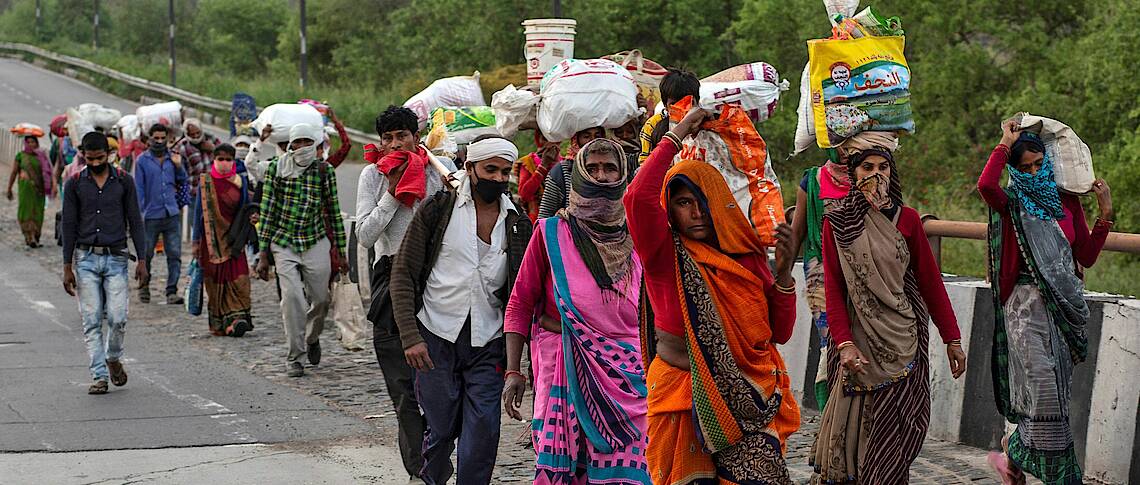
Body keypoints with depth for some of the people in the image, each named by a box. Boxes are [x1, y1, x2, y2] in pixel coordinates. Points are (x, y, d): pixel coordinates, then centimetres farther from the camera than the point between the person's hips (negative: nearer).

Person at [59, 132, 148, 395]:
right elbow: (68, 225, 4)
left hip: (116, 258, 0)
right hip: (86, 258, 0)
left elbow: (135, 221, 5)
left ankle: (113, 359, 20)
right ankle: (99, 377, 2)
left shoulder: (123, 181, 3)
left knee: (118, 319, -8)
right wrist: (67, 267, 0)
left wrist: (142, 260, -2)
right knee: (92, 321, -2)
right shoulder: (74, 184, 3)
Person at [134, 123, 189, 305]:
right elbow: (138, 188, -1)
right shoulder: (142, 160, 1)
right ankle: (144, 287, 26)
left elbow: (184, 183, 15)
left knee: (174, 255, -4)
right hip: (151, 215, -2)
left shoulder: (173, 158, 11)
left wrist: (179, 166, -2)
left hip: (172, 215, 2)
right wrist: (140, 213, -8)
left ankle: (172, 291, -2)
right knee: (146, 254, 7)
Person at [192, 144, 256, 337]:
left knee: (238, 278, -12)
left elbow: (246, 207, 13)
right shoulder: (205, 181, 3)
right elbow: (199, 211, 5)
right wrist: (196, 241, 3)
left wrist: (252, 217, -10)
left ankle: (236, 317, -15)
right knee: (214, 279, 1)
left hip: (233, 237, 1)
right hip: (212, 238, -1)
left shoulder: (240, 181, 7)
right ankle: (217, 323, 8)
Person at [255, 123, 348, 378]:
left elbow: (333, 212, 7)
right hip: (284, 244, -1)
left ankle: (312, 338, 37)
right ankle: (294, 357, -2)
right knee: (292, 298, -13)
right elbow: (267, 212, 0)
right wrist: (263, 254, -3)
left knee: (320, 299, 6)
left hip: (316, 243, 1)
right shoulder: (276, 169, -2)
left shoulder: (325, 171, 1)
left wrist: (340, 251, 8)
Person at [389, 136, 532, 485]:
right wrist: (410, 336, -10)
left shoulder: (517, 224, 6)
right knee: (442, 430, 7)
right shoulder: (438, 210, -1)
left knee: (482, 435, -6)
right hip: (436, 340, -1)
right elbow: (403, 275, -1)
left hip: (488, 346, 2)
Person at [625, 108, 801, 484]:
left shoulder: (747, 255, 8)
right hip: (684, 396, -2)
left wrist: (783, 271, -6)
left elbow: (780, 333, 8)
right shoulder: (666, 256, -3)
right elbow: (638, 197, -23)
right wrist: (677, 135, -13)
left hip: (744, 395, 2)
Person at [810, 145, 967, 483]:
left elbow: (931, 282, 7)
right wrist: (844, 342, -14)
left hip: (903, 341, 1)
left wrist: (952, 339, 4)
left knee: (890, 442, -2)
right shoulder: (837, 223, 2)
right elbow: (833, 289, -2)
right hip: (860, 344, -1)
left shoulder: (906, 219, 5)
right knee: (852, 438, 1)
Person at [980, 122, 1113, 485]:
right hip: (1027, 305, -5)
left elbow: (1086, 257, 7)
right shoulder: (1012, 203, -2)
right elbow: (985, 185, -27)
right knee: (1044, 390, -13)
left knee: (1052, 395, 10)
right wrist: (1005, 143, -14)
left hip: (1064, 304, 5)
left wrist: (1105, 213, -1)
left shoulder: (1066, 202, 10)